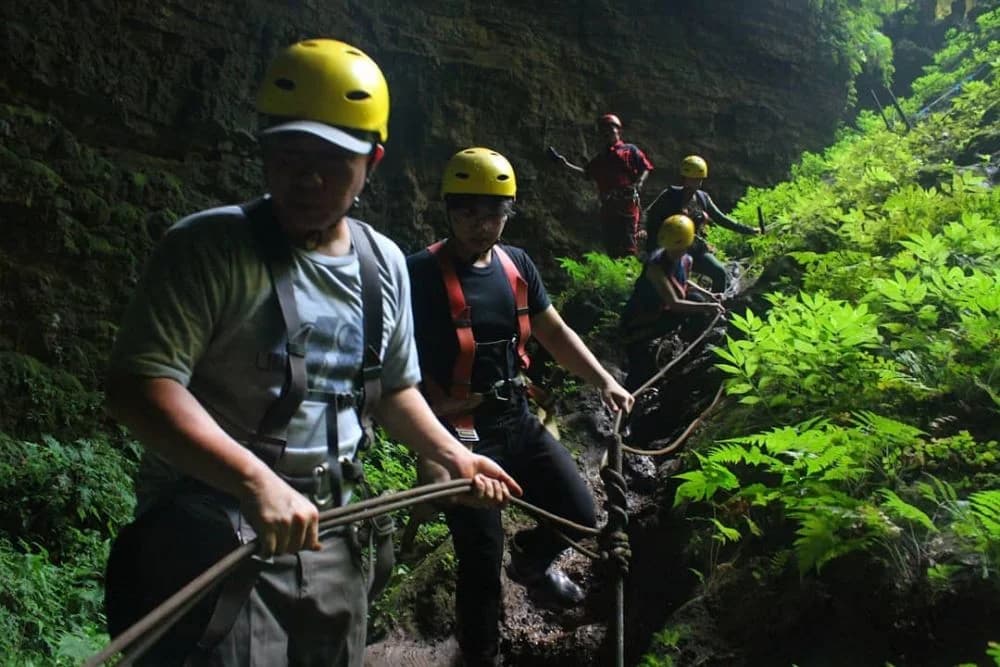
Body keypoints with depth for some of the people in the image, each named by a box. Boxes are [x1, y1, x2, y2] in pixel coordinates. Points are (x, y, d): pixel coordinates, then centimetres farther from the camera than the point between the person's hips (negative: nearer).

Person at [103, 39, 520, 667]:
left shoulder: (384, 263, 5)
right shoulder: (209, 245, -14)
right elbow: (140, 385, -23)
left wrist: (456, 458, 12)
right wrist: (257, 482, -32)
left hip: (326, 534, 6)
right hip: (208, 534, -6)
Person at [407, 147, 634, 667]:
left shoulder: (517, 264, 4)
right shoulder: (420, 273, -15)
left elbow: (555, 332, 11)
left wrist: (604, 381, 1)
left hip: (518, 420, 7)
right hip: (460, 434, -6)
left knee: (579, 514, 13)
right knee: (481, 561, 0)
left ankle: (529, 563, 46)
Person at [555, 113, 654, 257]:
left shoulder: (630, 150, 8)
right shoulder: (600, 157, 24)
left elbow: (646, 167, 3)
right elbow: (586, 173, 19)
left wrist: (639, 183, -15)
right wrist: (566, 164, 10)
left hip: (627, 202, -5)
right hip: (607, 206, 6)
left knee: (628, 241, -10)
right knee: (610, 242, 7)